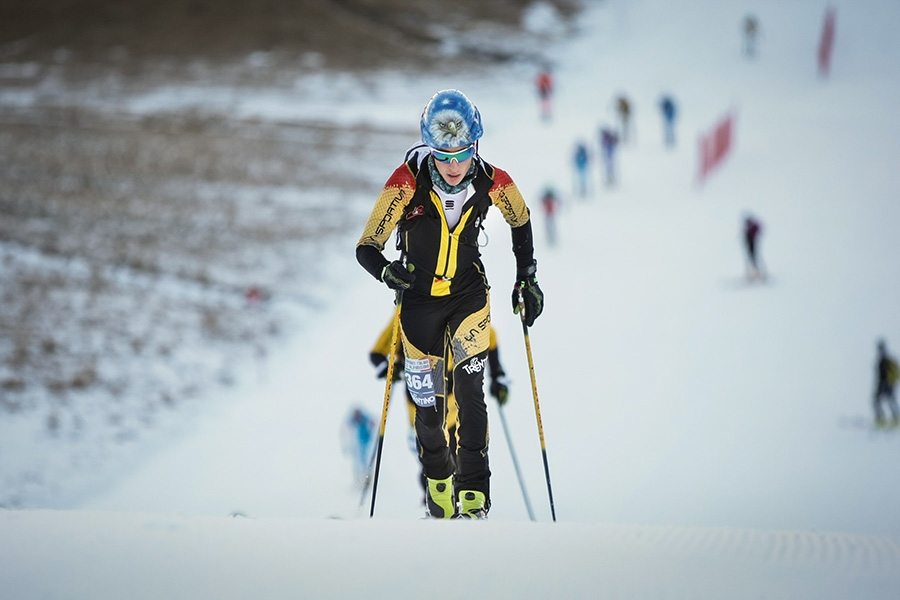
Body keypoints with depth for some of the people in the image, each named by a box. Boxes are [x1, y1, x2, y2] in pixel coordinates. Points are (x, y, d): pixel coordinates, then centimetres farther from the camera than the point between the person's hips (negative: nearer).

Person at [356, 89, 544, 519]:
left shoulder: (492, 182, -17)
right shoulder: (408, 181, -23)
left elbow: (521, 222, 7)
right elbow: (367, 248, -20)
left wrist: (527, 278, 3)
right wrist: (386, 271, -41)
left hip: (469, 296, 0)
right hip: (419, 300, 0)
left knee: (469, 390, -17)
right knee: (427, 403, 5)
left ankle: (474, 492, -11)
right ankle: (438, 479, 32)